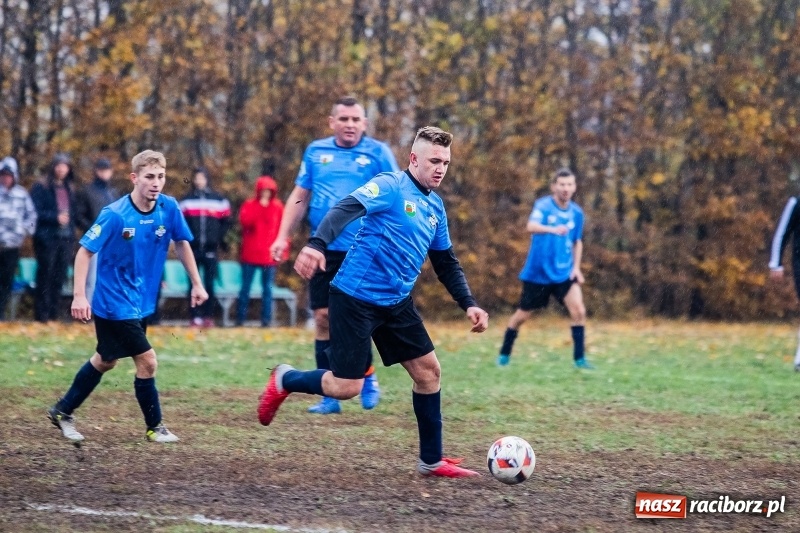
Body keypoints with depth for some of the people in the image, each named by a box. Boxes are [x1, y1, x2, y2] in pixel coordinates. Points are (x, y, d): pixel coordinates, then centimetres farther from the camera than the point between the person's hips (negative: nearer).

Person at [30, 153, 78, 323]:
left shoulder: (69, 190, 18)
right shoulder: (41, 188, 0)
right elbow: (36, 213, -7)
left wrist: (72, 240, 13)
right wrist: (55, 217, -18)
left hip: (66, 239, 5)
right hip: (47, 239, -5)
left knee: (59, 279, 4)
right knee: (45, 278, -5)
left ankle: (53, 314, 8)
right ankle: (41, 316, -4)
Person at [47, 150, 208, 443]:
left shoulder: (169, 208, -7)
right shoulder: (114, 215, -22)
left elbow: (182, 243, 9)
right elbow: (85, 251, -16)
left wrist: (196, 283, 9)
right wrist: (79, 296, -22)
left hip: (142, 302, 7)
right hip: (114, 302, -7)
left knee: (105, 361, 19)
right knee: (147, 361, -8)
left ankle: (62, 411, 35)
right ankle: (154, 427, 11)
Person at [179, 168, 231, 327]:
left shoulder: (219, 200, 7)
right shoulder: (187, 201, 9)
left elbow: (226, 221, 11)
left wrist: (218, 237, 0)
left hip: (211, 248, 0)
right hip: (193, 248, 1)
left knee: (210, 284, -1)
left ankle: (209, 317, 4)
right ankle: (195, 317, 1)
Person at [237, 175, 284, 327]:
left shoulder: (278, 207, 6)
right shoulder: (249, 205, 5)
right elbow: (244, 220, -13)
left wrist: (283, 250, 0)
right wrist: (260, 206, -16)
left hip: (269, 256, 1)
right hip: (250, 256, -1)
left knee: (267, 289, 3)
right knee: (245, 288, 2)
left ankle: (266, 320, 4)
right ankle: (240, 319, 5)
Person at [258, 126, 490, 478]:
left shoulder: (435, 207, 12)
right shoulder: (391, 186, -12)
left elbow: (446, 264, 21)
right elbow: (346, 210, -28)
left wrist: (468, 305, 9)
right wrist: (316, 244, -45)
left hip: (397, 303, 8)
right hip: (355, 298, -8)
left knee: (428, 370, 4)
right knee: (346, 387, -9)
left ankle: (431, 461, 15)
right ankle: (284, 380, 19)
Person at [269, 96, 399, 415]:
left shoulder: (378, 153, 0)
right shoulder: (316, 152, 9)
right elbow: (299, 197, 14)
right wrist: (283, 237, 7)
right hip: (324, 250, 3)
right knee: (323, 318, 2)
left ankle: (368, 376, 20)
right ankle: (330, 396, 10)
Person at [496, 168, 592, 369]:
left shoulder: (576, 213, 1)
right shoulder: (543, 206, -15)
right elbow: (532, 226, -35)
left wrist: (576, 267, 5)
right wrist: (553, 229, -54)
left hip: (564, 273, 3)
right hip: (538, 272, -3)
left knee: (579, 310, -14)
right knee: (523, 314, 9)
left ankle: (579, 358, -4)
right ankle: (504, 354, 30)